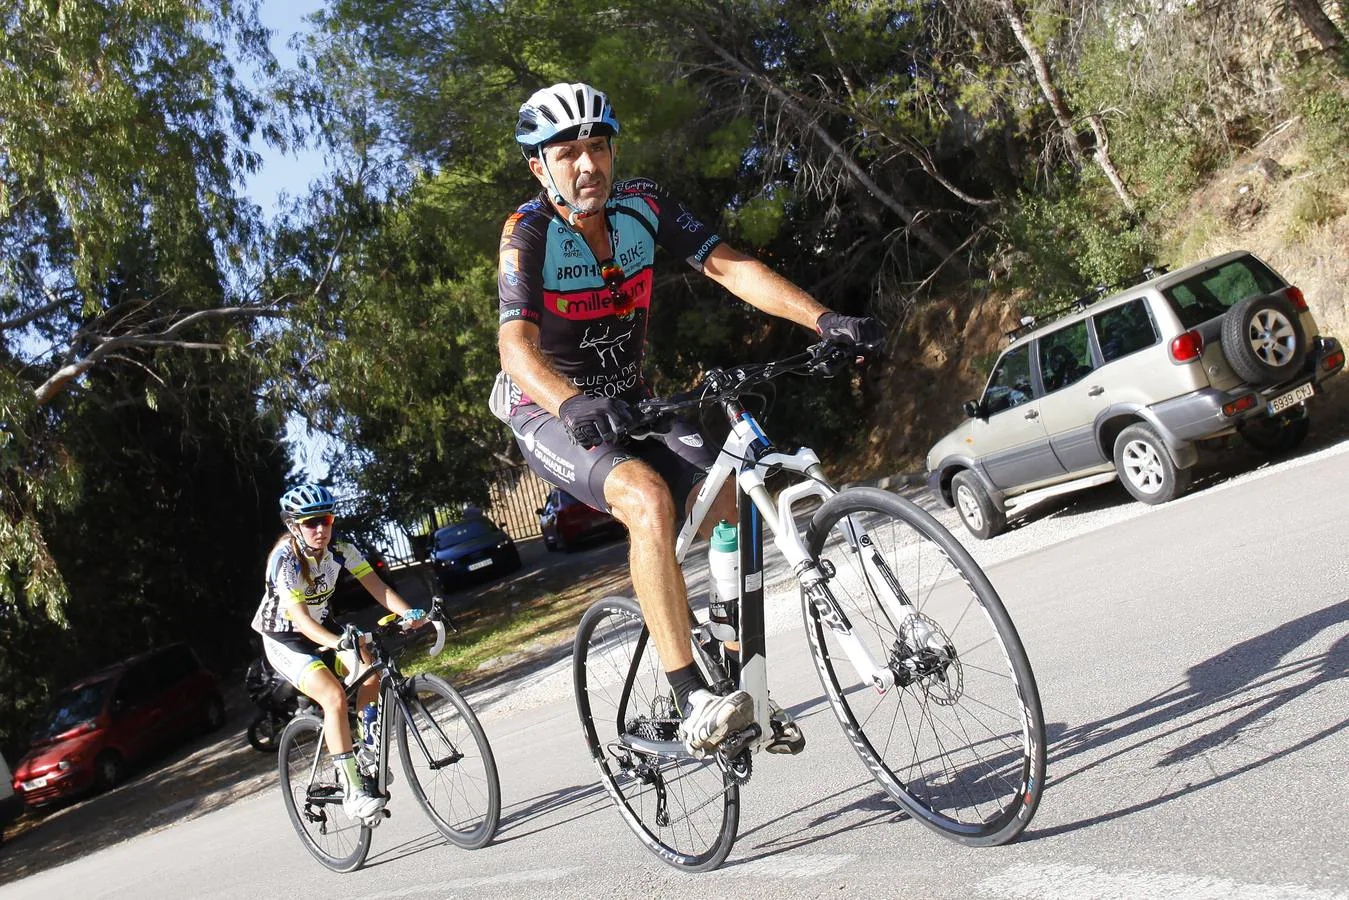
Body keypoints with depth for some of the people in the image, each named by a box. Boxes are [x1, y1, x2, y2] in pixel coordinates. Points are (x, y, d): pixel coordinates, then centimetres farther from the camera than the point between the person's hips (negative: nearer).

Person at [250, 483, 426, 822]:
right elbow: (297, 614, -38)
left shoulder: (339, 548, -11)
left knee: (372, 671, -16)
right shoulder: (285, 559, -27)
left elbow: (375, 585, -18)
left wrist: (408, 613, -35)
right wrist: (334, 641, -55)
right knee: (334, 696, -27)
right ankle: (353, 791, -25)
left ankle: (366, 757, 4)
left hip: (320, 631, 6)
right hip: (283, 640, -6)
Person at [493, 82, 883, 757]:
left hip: (626, 402, 5)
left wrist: (826, 320, -29)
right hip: (553, 414, -5)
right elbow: (516, 344, -34)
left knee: (733, 508, -12)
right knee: (648, 497, -34)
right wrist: (573, 403, -55)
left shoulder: (642, 204, -7)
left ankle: (744, 688, 4)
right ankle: (692, 705, -34)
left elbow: (730, 267, -16)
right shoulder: (528, 232, -20)